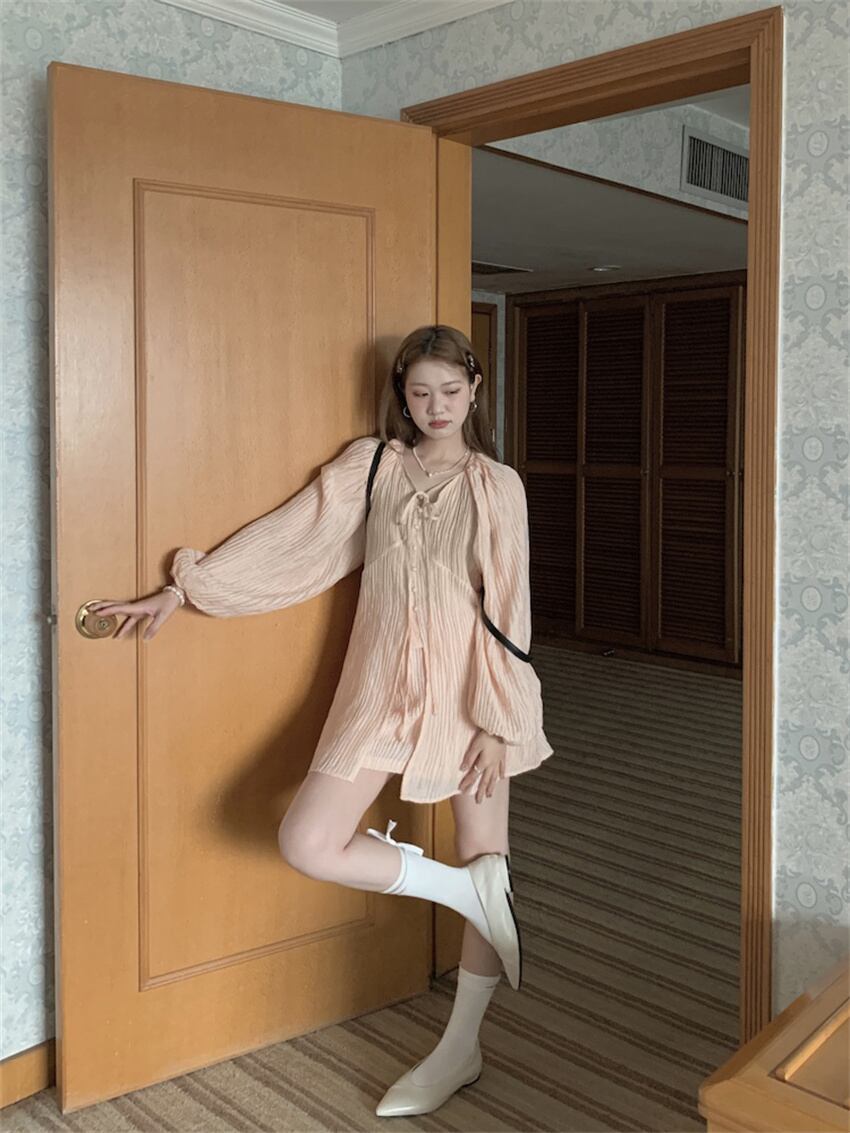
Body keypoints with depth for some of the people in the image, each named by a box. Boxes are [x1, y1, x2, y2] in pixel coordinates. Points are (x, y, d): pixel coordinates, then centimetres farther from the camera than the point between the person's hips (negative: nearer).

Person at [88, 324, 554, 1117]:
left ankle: (461, 1047, 22)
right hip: (383, 686, 2)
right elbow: (289, 534, 3)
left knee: (486, 860, 5)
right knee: (306, 844, -10)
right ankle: (464, 890, 7)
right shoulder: (370, 464, 6)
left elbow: (508, 608, -5)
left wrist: (497, 722, -10)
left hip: (471, 692, -1)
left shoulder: (497, 485, 0)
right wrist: (185, 587, -2)